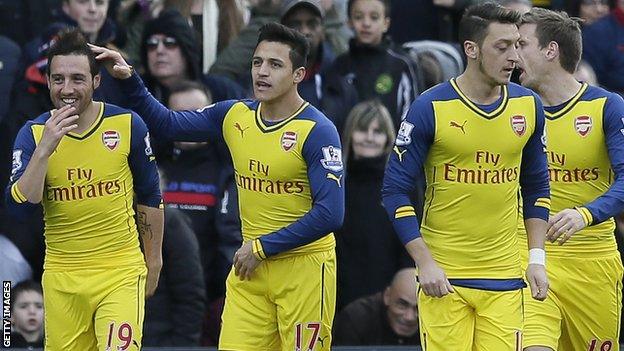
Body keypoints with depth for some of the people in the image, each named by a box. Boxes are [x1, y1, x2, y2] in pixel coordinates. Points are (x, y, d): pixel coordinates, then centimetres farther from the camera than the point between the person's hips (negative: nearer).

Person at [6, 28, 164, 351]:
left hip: (121, 273, -2)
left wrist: (154, 260, 13)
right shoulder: (33, 133, -3)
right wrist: (45, 148, -23)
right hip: (62, 278, 2)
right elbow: (19, 206, -15)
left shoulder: (128, 125, -3)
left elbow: (149, 197, 10)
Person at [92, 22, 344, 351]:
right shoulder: (235, 115, 5)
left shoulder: (318, 131, -13)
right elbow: (167, 123, 17)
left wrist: (262, 247, -13)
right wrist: (128, 79, 3)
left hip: (304, 268, -5)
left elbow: (330, 214, -18)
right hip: (250, 265, 5)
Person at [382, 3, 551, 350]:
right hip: (444, 276, -3)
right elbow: (396, 190, -4)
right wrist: (425, 263, -10)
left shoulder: (528, 106, 6)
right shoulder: (431, 108, -7)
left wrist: (537, 258, 7)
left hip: (504, 279, 3)